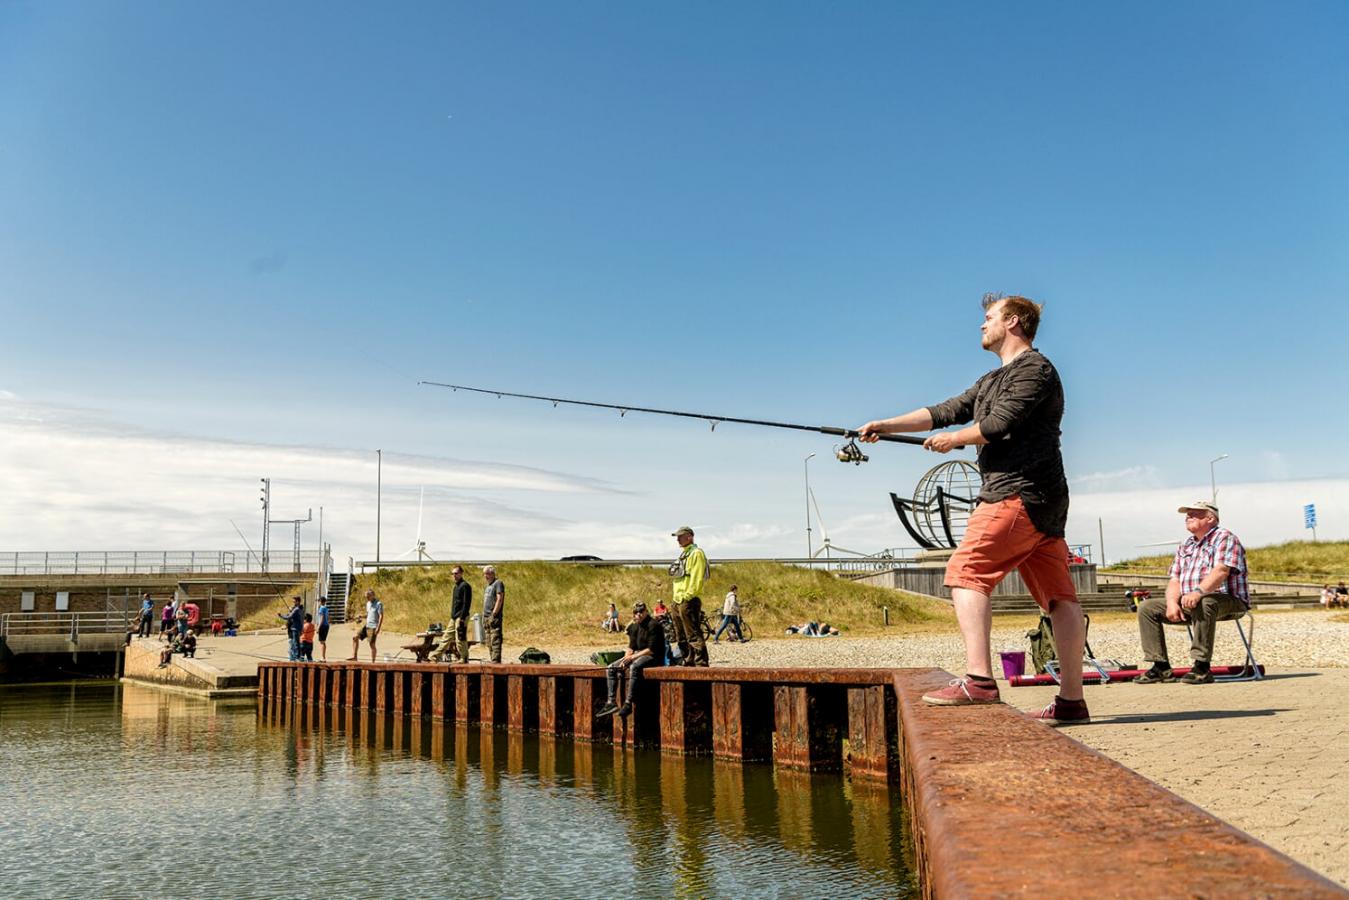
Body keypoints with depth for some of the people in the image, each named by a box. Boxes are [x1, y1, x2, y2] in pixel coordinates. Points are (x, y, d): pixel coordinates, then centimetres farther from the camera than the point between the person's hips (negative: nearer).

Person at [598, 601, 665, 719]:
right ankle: (611, 702, -8)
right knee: (611, 668, -1)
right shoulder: (634, 627, 12)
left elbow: (652, 650, -18)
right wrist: (626, 658, -5)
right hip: (637, 655, 9)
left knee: (634, 667, -39)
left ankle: (628, 704, -40)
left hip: (653, 657, -9)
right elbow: (631, 647, 15)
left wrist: (633, 657, -17)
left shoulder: (653, 625, -13)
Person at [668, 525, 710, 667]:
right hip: (678, 602, 10)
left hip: (689, 601, -10)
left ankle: (701, 663, -14)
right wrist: (676, 599, 17)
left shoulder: (696, 553, -7)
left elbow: (697, 578, -16)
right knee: (681, 637, 12)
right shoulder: (683, 555, 23)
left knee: (693, 635, -13)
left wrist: (687, 596, -20)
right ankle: (688, 662, 18)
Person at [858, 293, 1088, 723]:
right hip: (1045, 501, 10)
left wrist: (952, 440, 2)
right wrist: (885, 426, 15)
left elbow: (999, 424, -13)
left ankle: (978, 679, -22)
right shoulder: (992, 381, 27)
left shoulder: (1035, 368, -3)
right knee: (1058, 595, 4)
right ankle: (1072, 699, 3)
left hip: (1019, 493, -10)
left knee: (966, 572, -14)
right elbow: (945, 411, 22)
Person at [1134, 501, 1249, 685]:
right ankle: (1161, 666, -9)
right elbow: (1174, 580, 13)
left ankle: (1202, 667, -37)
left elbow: (1221, 571, -22)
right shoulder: (1186, 546, 20)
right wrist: (1172, 603, -9)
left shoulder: (1224, 538, -4)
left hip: (1228, 600, -8)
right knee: (1147, 607, -4)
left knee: (1204, 603, -41)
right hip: (1188, 603, 8)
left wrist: (1198, 592, -38)